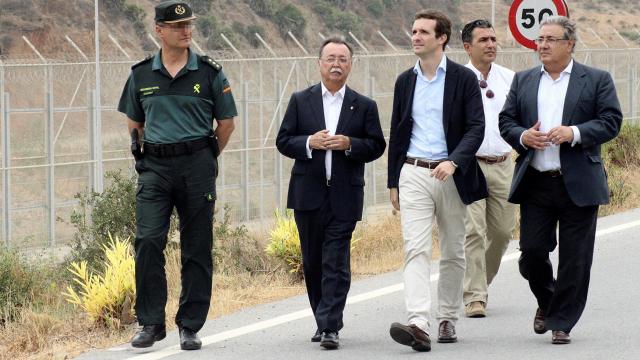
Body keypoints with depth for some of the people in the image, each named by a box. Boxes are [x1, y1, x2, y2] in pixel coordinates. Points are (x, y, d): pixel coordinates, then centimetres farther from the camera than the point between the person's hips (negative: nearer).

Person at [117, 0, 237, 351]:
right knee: (148, 241, -11)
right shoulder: (141, 75, 7)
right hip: (154, 168, 1)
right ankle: (150, 322, -3)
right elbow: (134, 122, 20)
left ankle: (190, 326, 10)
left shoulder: (209, 73, 2)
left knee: (197, 249, 2)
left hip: (197, 167, -1)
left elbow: (226, 123, 10)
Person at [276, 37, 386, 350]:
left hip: (344, 196, -2)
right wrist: (309, 143, -14)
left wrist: (349, 144, -14)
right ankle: (324, 321, 23)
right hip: (309, 194, 2)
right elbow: (283, 141, 5)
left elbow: (376, 146, 4)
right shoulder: (301, 101, 7)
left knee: (336, 264, -8)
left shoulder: (364, 106, 6)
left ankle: (330, 328, -11)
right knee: (312, 262, 9)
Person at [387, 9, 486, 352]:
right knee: (416, 249, -13)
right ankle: (419, 325, -25)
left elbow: (476, 127, -7)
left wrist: (453, 161, -23)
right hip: (413, 173, 1)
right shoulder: (405, 81, 10)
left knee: (453, 253, 9)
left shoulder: (464, 79, -2)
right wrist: (393, 182, 14)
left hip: (451, 175, -1)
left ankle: (447, 319, 23)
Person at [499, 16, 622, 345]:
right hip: (536, 184, 3)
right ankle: (546, 302, 28)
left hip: (578, 184, -2)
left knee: (574, 259, -1)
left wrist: (575, 133, -17)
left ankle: (562, 322, 9)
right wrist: (522, 137, -9)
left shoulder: (596, 80, 3)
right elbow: (506, 120, 12)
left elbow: (611, 121, -3)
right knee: (532, 252, 0)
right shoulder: (523, 81, 13)